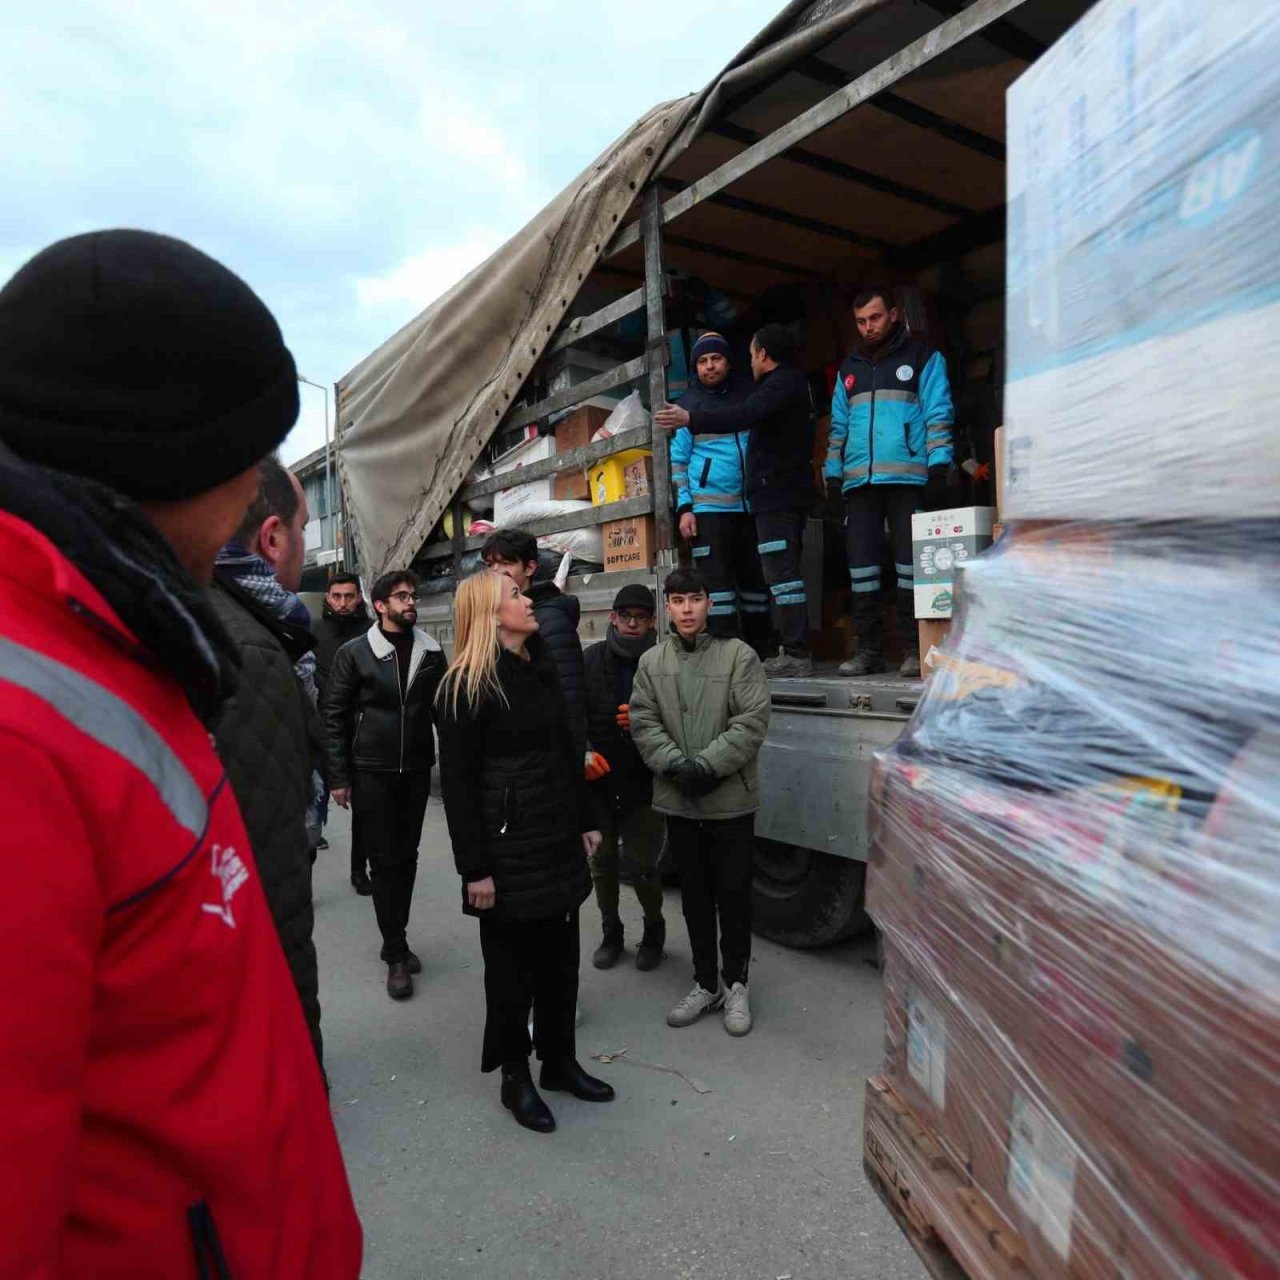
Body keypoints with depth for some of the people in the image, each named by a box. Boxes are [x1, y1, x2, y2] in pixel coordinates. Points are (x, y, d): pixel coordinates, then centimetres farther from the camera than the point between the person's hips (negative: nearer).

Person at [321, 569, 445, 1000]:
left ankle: (395, 942, 28)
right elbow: (334, 716, -4)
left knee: (407, 858, 12)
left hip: (416, 771, 3)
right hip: (371, 772, -3)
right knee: (384, 861, 1)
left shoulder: (432, 653, 4)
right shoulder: (354, 653, -5)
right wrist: (338, 778, -7)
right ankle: (396, 955, 11)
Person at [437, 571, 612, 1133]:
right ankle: (515, 1076, 27)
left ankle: (559, 1060, 33)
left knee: (560, 954, 15)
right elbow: (457, 781, -14)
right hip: (507, 848, -7)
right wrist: (475, 868, -15)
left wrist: (585, 822, 14)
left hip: (559, 841, 7)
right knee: (512, 963, 8)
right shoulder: (467, 685, -12)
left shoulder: (542, 671, 11)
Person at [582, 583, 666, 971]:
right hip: (597, 781, 2)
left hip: (643, 783, -2)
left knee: (641, 865, 1)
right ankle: (611, 932, 35)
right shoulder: (591, 660, 0)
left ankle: (654, 929, 28)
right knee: (602, 861, 13)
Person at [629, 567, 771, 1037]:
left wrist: (708, 764, -18)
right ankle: (705, 982, 31)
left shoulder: (738, 654, -5)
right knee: (694, 893, 15)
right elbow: (643, 723, 0)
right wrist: (677, 764, -14)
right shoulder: (651, 662, 6)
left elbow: (752, 720, -12)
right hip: (678, 801, 3)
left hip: (731, 798, -3)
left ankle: (735, 983, 26)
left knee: (733, 892, 8)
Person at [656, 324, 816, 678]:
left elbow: (745, 415, -24)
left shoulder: (782, 382, -8)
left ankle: (797, 655, -15)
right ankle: (792, 651, 12)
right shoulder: (791, 382, 24)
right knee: (784, 571, 10)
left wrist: (691, 419, -28)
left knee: (781, 572, -13)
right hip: (785, 492, 11)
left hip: (776, 492, -11)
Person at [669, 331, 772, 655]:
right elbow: (678, 461, 4)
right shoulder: (688, 404, 5)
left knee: (756, 579, 7)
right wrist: (684, 508, -6)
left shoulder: (750, 394, 10)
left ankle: (759, 652, 18)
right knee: (717, 581, -6)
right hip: (708, 507, -2)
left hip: (752, 505, 3)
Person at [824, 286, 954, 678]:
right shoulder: (850, 368, 20)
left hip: (908, 479, -4)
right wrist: (832, 474, 14)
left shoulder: (922, 357, 7)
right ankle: (868, 649, 8)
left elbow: (938, 415, 0)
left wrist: (938, 466, -10)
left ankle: (914, 648, 3)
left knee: (909, 563, -3)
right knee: (861, 566, 2)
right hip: (859, 482, 4)